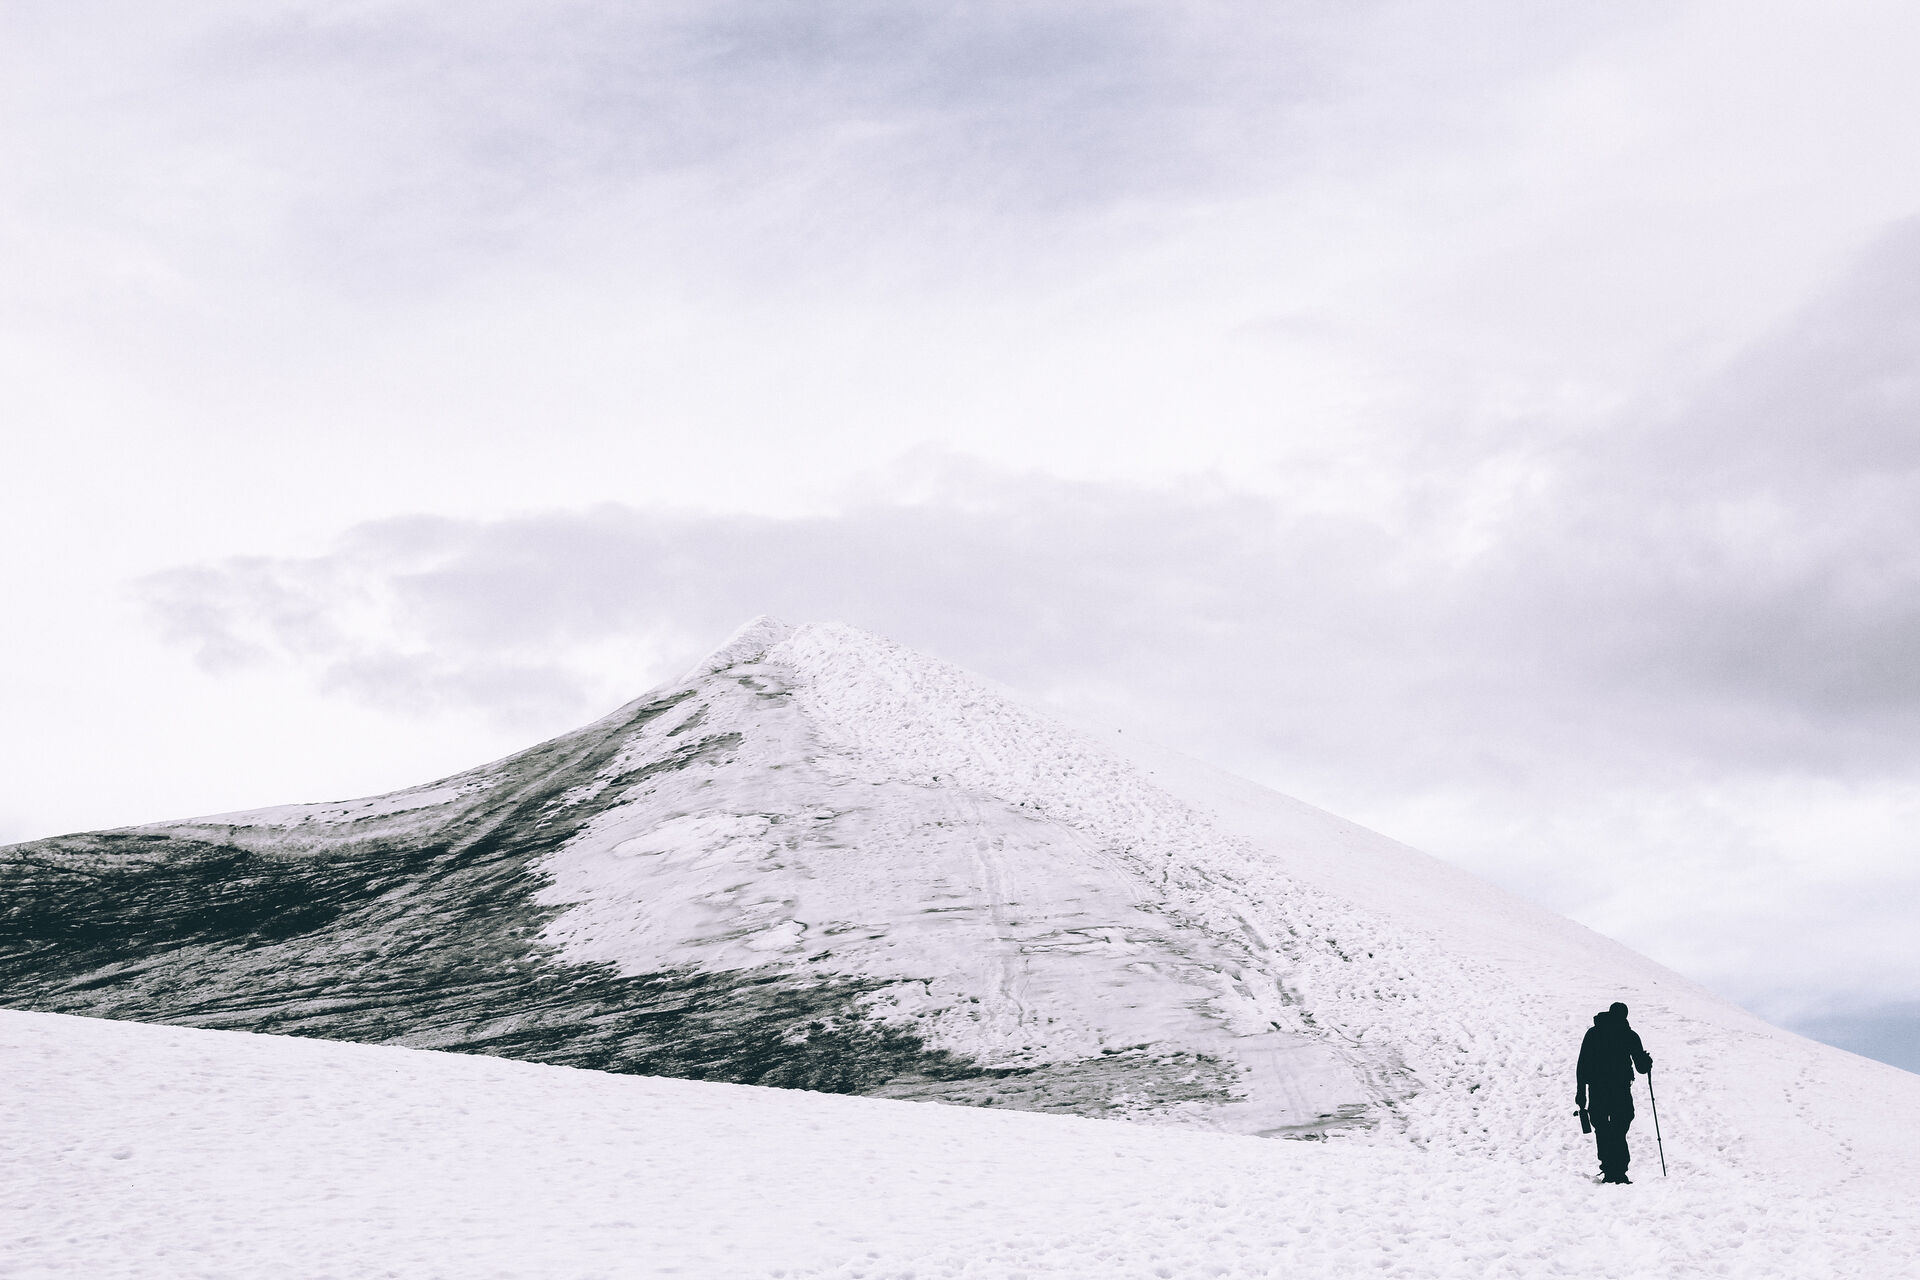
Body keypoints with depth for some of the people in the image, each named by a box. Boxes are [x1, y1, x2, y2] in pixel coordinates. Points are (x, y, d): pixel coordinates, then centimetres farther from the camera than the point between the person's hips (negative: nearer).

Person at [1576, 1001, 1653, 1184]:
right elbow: (1642, 1067, 3)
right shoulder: (1629, 1035, 1)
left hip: (1596, 1091, 1)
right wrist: (1648, 1061, 26)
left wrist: (1581, 1093, 7)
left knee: (1602, 1130, 10)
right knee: (1619, 1132, 5)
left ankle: (1608, 1169, 1)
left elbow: (1582, 1066, 3)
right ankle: (1618, 1173, -5)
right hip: (1621, 1090, -1)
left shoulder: (1593, 1033, 6)